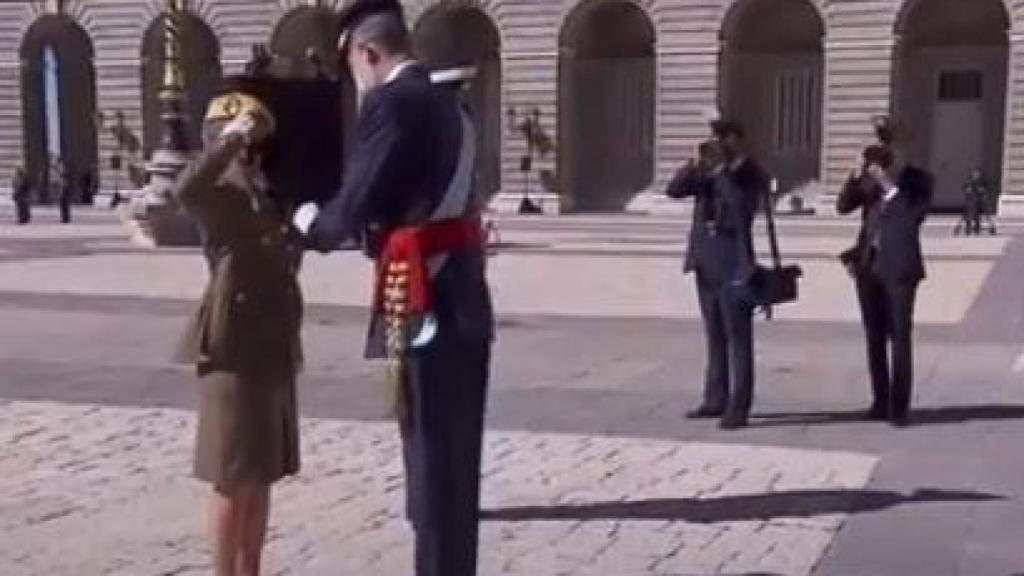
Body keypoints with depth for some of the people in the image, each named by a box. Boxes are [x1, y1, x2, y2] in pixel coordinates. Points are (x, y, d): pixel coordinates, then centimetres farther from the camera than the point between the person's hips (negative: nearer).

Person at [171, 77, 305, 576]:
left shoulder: (271, 193, 14)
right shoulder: (219, 191, -10)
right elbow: (183, 190, -35)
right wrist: (233, 140, -31)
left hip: (272, 346, 8)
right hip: (233, 346, -8)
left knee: (262, 474, 13)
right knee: (234, 478, -1)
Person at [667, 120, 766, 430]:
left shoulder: (752, 175, -4)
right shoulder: (707, 172, 11)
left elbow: (740, 210, -21)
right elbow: (674, 189, 1)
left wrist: (723, 169, -20)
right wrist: (697, 165, -13)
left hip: (733, 267, -6)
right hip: (706, 265, 6)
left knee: (738, 339, -4)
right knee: (715, 337, 14)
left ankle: (738, 407, -3)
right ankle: (715, 399, 22)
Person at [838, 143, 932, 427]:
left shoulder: (918, 179, -4)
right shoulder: (869, 179, 7)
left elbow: (913, 217, -16)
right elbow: (843, 206, -2)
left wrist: (890, 186, -19)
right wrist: (857, 176, -14)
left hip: (899, 268, -4)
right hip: (869, 266, 4)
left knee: (900, 337, -5)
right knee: (875, 337, 7)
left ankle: (899, 406, -2)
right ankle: (881, 402, 13)